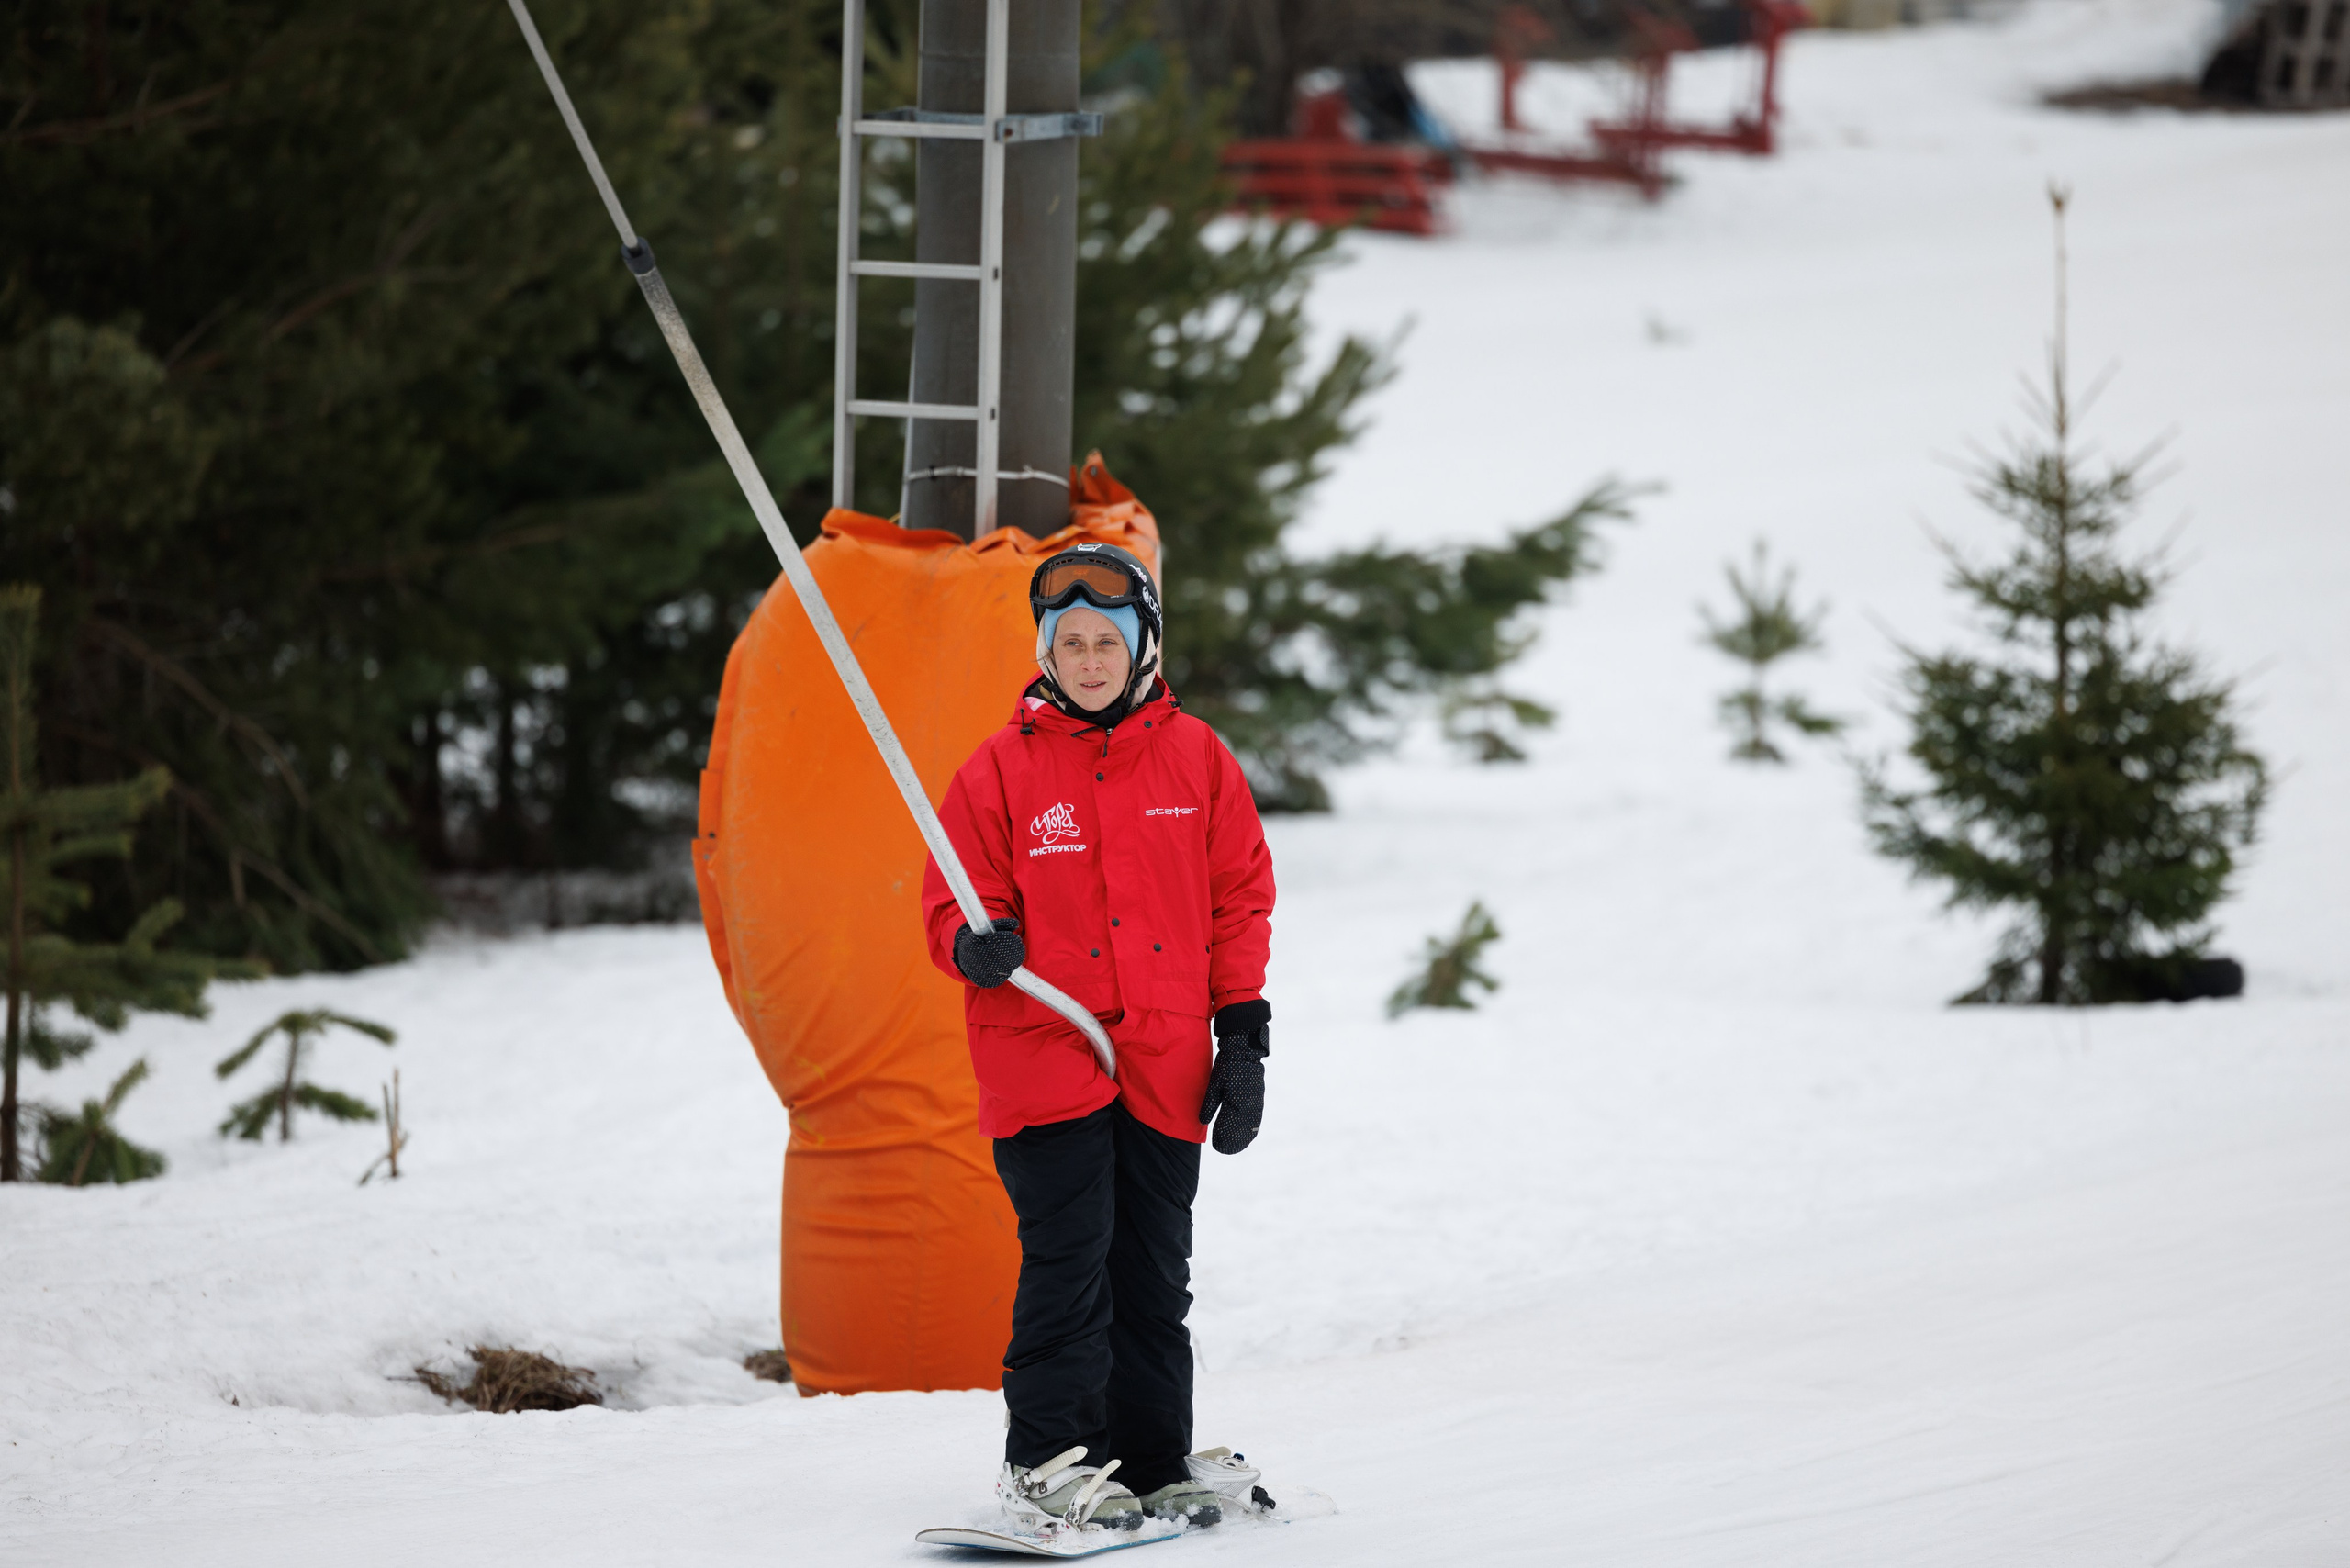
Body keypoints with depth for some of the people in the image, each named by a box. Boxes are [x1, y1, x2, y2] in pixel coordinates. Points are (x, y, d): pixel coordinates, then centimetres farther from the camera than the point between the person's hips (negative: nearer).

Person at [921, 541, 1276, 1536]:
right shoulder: (1003, 768, 2)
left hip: (1165, 1065, 3)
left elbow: (1240, 899, 10)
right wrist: (976, 947, -20)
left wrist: (1243, 1038, 5)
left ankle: (1153, 1463, 17)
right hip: (1043, 1057, -2)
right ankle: (1047, 1464, -5)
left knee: (1153, 1275, 8)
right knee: (1068, 1259, -10)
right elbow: (954, 902, 4)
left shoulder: (1195, 757, 7)